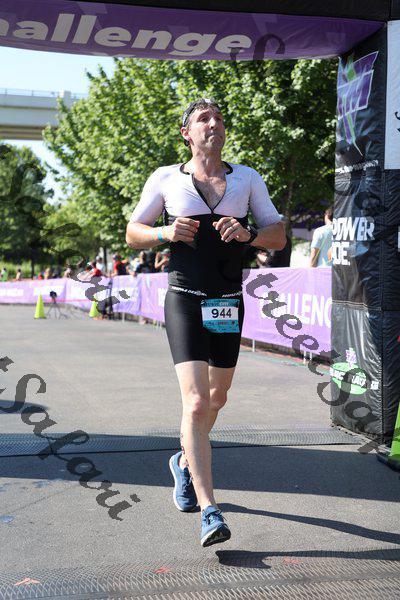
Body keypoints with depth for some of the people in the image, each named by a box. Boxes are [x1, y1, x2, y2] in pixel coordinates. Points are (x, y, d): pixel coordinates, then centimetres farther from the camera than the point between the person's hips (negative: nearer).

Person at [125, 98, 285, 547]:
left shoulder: (247, 178, 8)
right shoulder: (165, 179, 2)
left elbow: (279, 237, 6)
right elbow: (132, 233, 9)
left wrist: (247, 234, -16)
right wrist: (165, 232, -12)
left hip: (229, 304, 4)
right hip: (185, 302, -4)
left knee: (216, 398, 18)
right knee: (195, 402, -16)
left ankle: (185, 463, 46)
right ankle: (209, 512, -15)